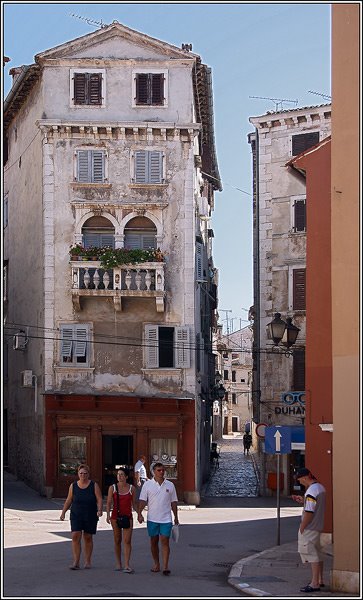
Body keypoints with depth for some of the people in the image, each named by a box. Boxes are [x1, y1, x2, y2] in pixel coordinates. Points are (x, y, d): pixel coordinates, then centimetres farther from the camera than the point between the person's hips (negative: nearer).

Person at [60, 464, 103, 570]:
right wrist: (63, 512, 5)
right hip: (76, 515, 1)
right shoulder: (73, 486, 3)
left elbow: (99, 499, -6)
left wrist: (99, 510, -21)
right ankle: (76, 562, -11)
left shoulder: (94, 485, -2)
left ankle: (87, 561, 18)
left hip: (90, 516, -1)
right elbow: (69, 500, 10)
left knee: (88, 538, 6)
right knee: (75, 536, -11)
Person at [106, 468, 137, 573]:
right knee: (117, 540, 8)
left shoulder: (131, 488, 3)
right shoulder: (112, 488, 1)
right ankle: (118, 564, 19)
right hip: (115, 516, 0)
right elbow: (109, 503, 1)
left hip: (127, 516, 0)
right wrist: (108, 515, -11)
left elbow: (134, 503, 10)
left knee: (127, 541, -9)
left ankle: (127, 566, -14)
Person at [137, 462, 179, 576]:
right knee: (154, 542, 9)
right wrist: (139, 514, -13)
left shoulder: (170, 485, 5)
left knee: (165, 542, -7)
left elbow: (174, 502, 11)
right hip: (152, 518, 0)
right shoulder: (147, 484, 1)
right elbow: (142, 500, -1)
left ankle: (165, 566, -9)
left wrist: (176, 517, 11)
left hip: (166, 519, 0)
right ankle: (156, 564, 22)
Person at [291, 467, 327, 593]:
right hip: (318, 526, 10)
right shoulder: (320, 488, 11)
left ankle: (314, 584, -3)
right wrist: (302, 500, 14)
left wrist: (302, 528, -16)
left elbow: (309, 512, -23)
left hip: (309, 529, -10)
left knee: (312, 555, -5)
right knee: (317, 554, 18)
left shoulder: (311, 491, -21)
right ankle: (320, 581, 27)